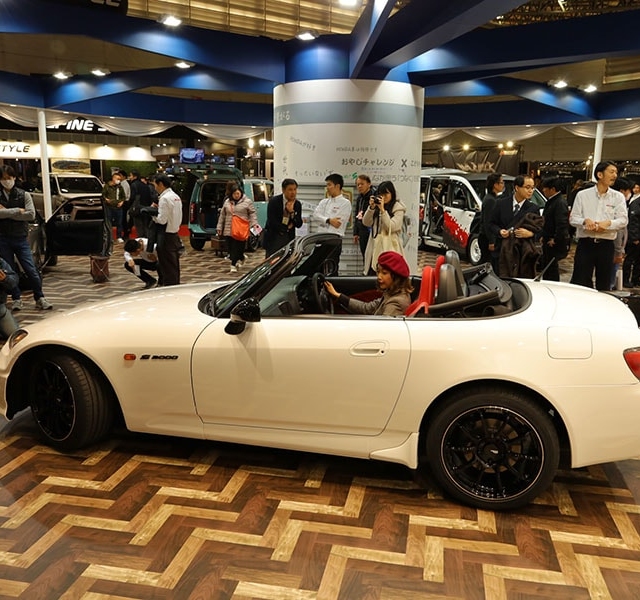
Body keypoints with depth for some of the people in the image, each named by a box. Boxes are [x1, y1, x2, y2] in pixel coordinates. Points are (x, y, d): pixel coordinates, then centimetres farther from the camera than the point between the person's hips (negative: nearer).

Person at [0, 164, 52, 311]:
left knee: (31, 270, -3)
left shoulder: (24, 195, 3)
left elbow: (31, 215, -10)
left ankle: (39, 298, 6)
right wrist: (17, 211, -13)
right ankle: (16, 299, 18)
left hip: (21, 238, -1)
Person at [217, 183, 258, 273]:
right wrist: (219, 227, 12)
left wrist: (254, 224, -14)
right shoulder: (227, 202, 12)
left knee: (238, 247, -7)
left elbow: (252, 214, 0)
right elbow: (222, 215, 15)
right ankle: (241, 259, 28)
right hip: (229, 229, 4)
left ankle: (233, 265, 1)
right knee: (230, 247, 6)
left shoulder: (247, 201, 1)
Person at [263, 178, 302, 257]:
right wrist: (287, 227, -7)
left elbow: (299, 224, -2)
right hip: (273, 238, -4)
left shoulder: (297, 204, 2)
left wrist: (292, 212, -17)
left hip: (289, 238, 4)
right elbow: (271, 222, -15)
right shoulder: (274, 201, -10)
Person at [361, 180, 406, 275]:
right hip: (375, 247, 5)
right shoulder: (377, 206, 13)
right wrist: (371, 207, -8)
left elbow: (391, 227, -11)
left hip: (389, 248, -4)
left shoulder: (398, 208, 0)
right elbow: (366, 223, 5)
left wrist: (382, 210, -15)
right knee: (371, 275, 1)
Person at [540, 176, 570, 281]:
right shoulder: (550, 201, 14)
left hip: (555, 244, -10)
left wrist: (555, 240, -18)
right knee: (545, 268, 16)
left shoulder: (560, 203, -18)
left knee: (551, 269, -5)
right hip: (548, 242, 10)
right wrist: (542, 236, 15)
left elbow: (562, 224, -24)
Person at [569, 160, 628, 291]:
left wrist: (608, 223, -19)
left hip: (606, 245, 1)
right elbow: (573, 218, 3)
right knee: (579, 281, 0)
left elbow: (623, 220, 0)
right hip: (585, 244, -1)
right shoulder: (582, 195, 4)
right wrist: (585, 221, -18)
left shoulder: (618, 197, 6)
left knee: (604, 284, 9)